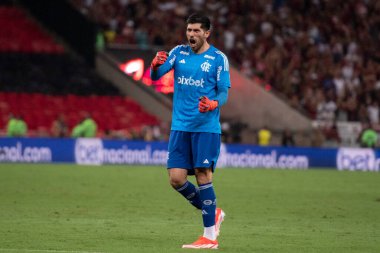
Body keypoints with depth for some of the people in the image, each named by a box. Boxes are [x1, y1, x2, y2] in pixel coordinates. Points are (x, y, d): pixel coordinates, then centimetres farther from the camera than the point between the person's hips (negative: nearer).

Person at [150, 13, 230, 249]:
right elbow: (155, 76, 0)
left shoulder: (218, 58, -3)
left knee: (203, 174, -10)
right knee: (176, 178, -2)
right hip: (180, 126, 4)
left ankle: (210, 236, -4)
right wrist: (156, 65, -24)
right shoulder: (179, 52, 7)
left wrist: (214, 104, -27)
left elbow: (224, 93, -4)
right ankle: (213, 213, 21)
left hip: (206, 127, -4)